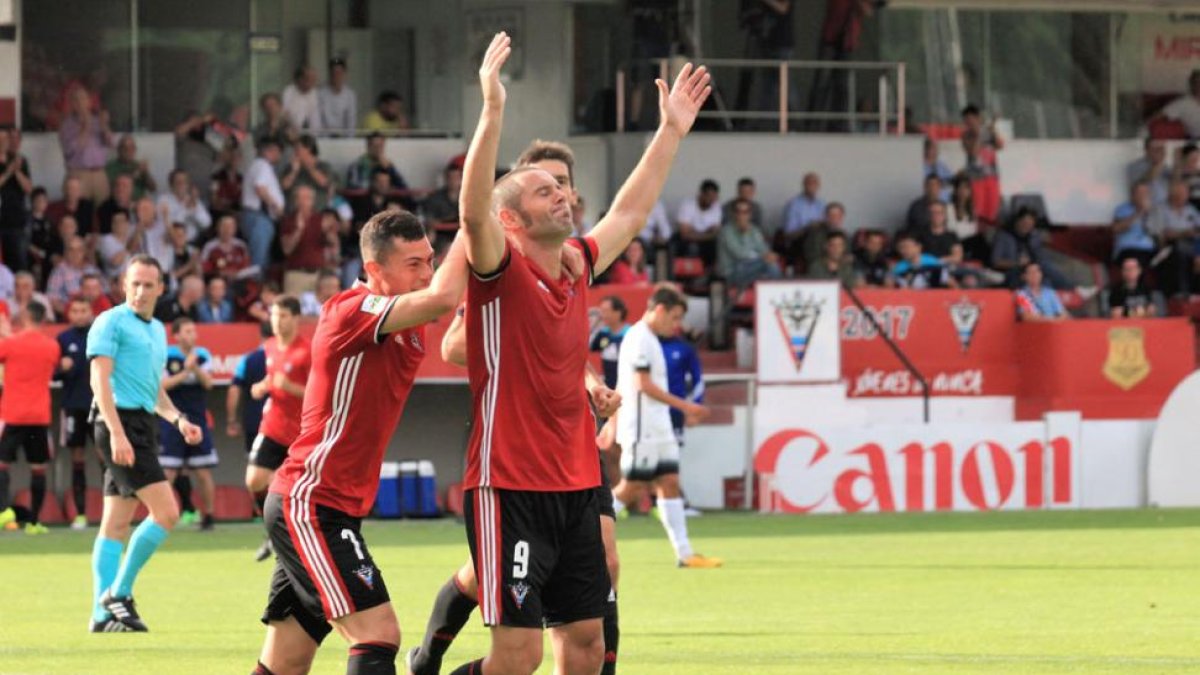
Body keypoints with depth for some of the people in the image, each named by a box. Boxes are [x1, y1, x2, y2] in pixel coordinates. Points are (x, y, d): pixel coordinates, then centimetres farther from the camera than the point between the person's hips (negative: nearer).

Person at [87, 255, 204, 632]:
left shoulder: (157, 331, 21)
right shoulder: (112, 322, -5)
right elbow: (100, 378, -14)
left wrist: (178, 419, 13)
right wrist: (116, 432, -23)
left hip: (143, 426, 9)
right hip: (120, 423, -9)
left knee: (116, 525, 7)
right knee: (166, 511, -15)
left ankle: (104, 612, 8)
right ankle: (118, 592, -8)